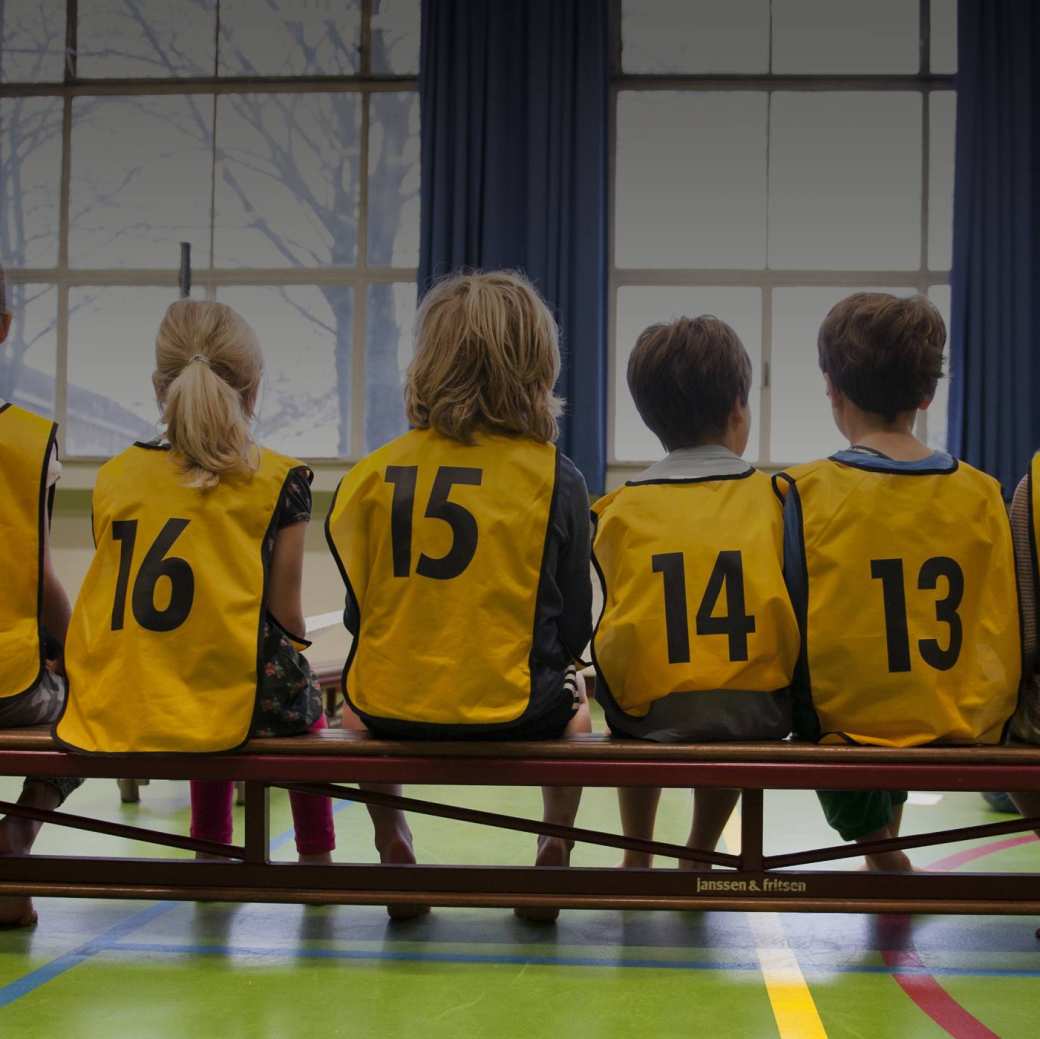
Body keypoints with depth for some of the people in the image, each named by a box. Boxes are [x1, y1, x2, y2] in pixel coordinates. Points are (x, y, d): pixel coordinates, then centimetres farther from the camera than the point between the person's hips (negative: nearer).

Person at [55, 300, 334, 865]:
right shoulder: (278, 479, -5)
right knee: (302, 696, 32)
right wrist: (291, 650, 16)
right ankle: (315, 857, 40)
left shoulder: (113, 475, 4)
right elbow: (286, 616, -5)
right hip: (240, 703, -3)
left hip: (117, 707, 3)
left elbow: (116, 609, 7)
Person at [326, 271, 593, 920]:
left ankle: (392, 845, 30)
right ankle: (556, 849, 28)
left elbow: (357, 612, 3)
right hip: (512, 710, -1)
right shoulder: (556, 478, -8)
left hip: (389, 708, 1)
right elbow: (572, 630, -4)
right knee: (571, 696, 34)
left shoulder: (377, 472, -4)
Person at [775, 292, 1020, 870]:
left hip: (844, 721, -3)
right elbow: (1006, 629, 1)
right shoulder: (982, 495, -4)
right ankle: (884, 836, 37)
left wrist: (803, 719, 9)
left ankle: (876, 840, 19)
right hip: (966, 727, 3)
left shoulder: (804, 493, -11)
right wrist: (988, 718, 17)